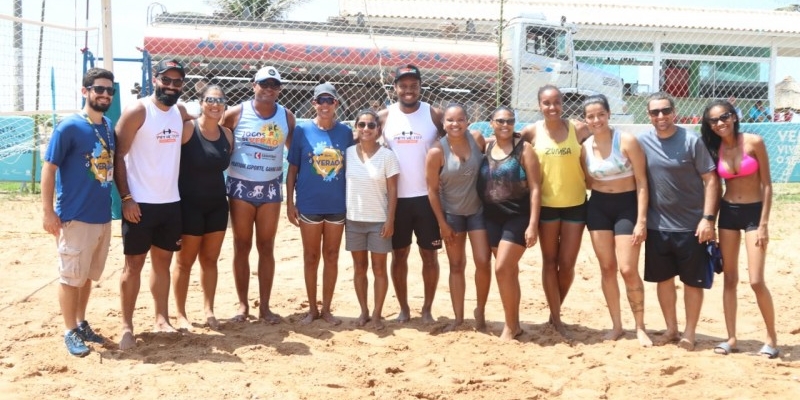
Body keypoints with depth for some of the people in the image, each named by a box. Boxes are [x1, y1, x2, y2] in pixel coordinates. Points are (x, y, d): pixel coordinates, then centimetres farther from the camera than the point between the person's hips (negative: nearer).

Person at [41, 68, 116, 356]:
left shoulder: (109, 127, 7)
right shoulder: (69, 127, -12)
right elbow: (49, 168, -12)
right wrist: (48, 211, -17)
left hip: (103, 216, 7)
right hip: (75, 217, -6)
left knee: (88, 275, 17)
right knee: (71, 276, 4)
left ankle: (82, 324, 29)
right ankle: (70, 332, 15)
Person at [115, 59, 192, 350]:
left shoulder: (181, 113, 9)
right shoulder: (137, 112, -10)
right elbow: (118, 156, -11)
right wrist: (126, 198, -16)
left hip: (171, 203, 6)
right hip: (140, 203, -6)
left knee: (163, 261, 13)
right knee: (134, 264, 1)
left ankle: (161, 319, 22)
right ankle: (127, 325, 8)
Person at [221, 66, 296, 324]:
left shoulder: (287, 117, 2)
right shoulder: (236, 113, -5)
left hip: (270, 187, 2)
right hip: (240, 186, -1)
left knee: (266, 247, 6)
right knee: (241, 247, 4)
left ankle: (264, 306, 13)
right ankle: (243, 305, 13)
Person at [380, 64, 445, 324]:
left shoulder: (434, 115, -2)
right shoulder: (384, 116, 1)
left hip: (428, 197, -1)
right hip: (396, 198, 1)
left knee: (429, 254, 5)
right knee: (399, 254, 8)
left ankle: (427, 308, 17)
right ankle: (403, 308, 20)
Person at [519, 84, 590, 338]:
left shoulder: (578, 129, -6)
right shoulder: (532, 132, -5)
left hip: (575, 204, 0)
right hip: (546, 205, 0)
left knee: (567, 264, 5)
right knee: (550, 262, 8)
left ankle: (555, 313, 27)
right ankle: (556, 319, 20)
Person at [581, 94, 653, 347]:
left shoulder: (626, 141, -13)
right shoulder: (585, 147, 0)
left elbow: (641, 182, -12)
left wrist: (641, 219, -16)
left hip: (627, 205, -4)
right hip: (598, 207, 4)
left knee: (628, 270, -7)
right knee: (607, 268, 7)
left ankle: (640, 328, 9)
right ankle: (616, 326, 19)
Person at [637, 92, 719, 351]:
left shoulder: (691, 141, -9)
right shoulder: (642, 142, 0)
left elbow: (710, 180, -8)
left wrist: (708, 218, -14)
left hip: (691, 225, -3)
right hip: (657, 225, 3)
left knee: (692, 281, 6)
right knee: (663, 279, 13)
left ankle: (689, 332, 19)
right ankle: (671, 328, 28)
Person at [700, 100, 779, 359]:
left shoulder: (754, 142, -11)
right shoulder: (715, 149, 2)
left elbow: (767, 184, -9)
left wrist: (764, 224, -13)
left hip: (754, 211, -4)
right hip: (727, 212, 4)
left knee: (756, 281, -9)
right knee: (730, 278, 6)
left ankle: (772, 337, 8)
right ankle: (731, 338, 14)